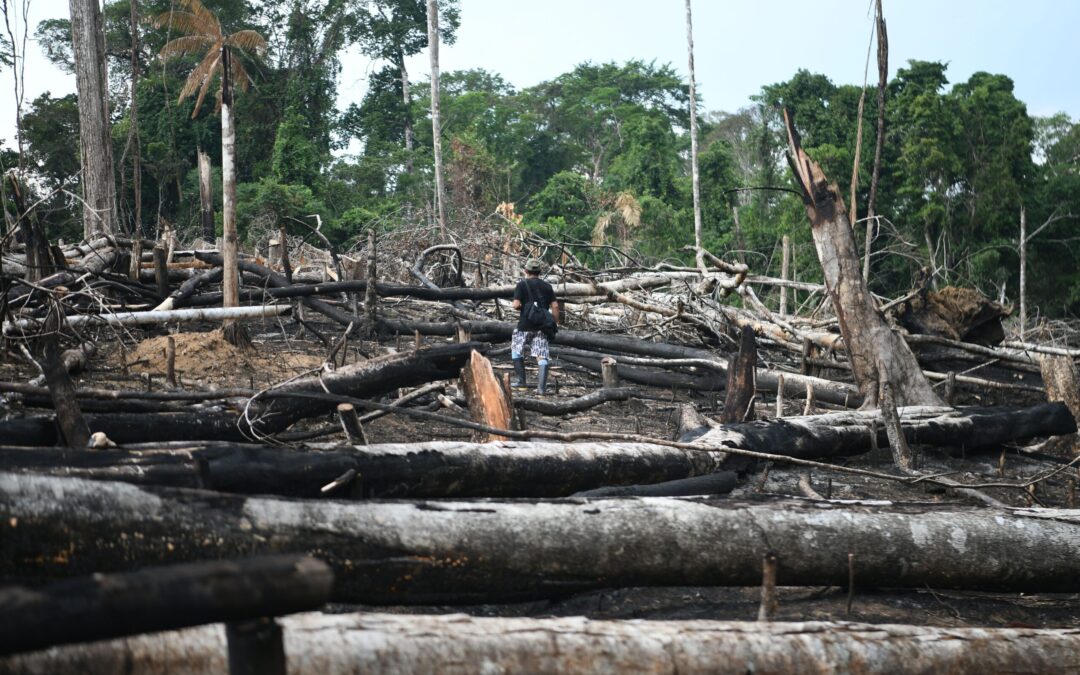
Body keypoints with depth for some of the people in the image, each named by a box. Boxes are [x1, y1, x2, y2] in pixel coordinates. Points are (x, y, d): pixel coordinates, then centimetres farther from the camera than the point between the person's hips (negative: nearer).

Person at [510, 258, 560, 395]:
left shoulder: (522, 284, -3)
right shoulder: (547, 286, 9)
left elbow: (516, 305, -13)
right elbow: (555, 306, 3)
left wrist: (522, 307, 9)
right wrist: (555, 323, 10)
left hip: (525, 325, -3)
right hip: (542, 326, 3)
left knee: (517, 350, 19)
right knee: (542, 357, -1)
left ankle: (520, 380, 16)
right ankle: (542, 387, -9)